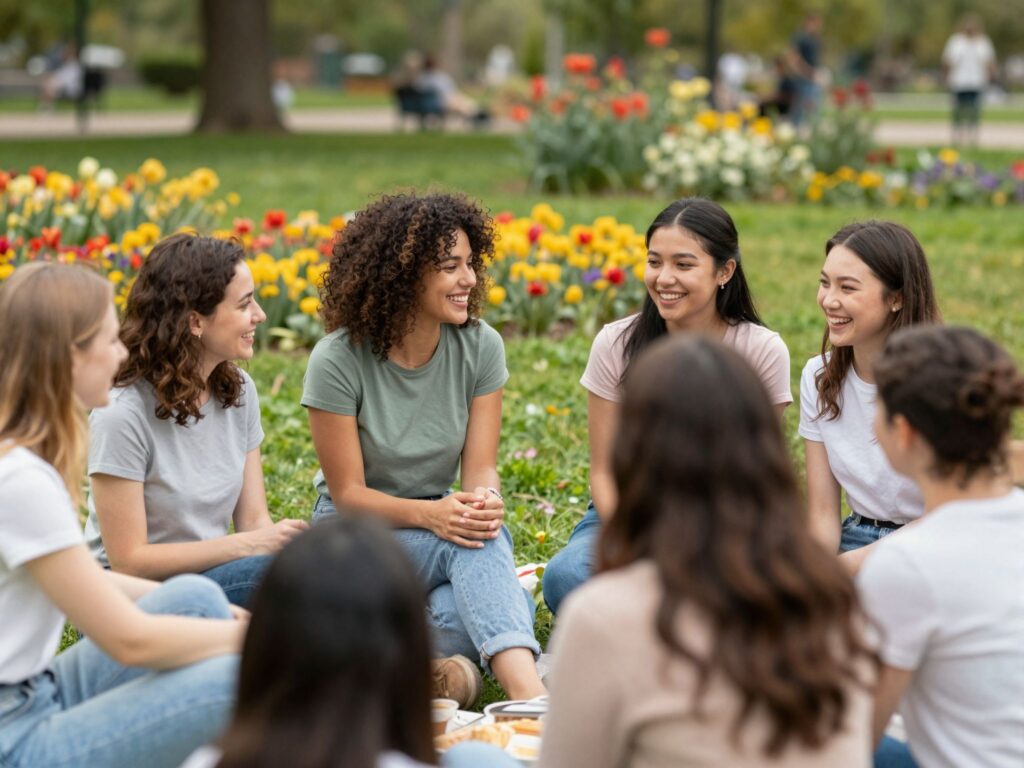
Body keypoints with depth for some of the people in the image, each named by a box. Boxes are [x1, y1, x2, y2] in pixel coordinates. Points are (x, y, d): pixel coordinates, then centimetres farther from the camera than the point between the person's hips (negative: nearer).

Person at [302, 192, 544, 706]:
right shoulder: (338, 360, -18)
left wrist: (485, 503, -34)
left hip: (440, 524, 4)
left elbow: (481, 467, -9)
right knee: (475, 542, -37)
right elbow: (347, 493, -15)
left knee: (507, 611, -33)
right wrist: (429, 514, -34)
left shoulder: (480, 347, -7)